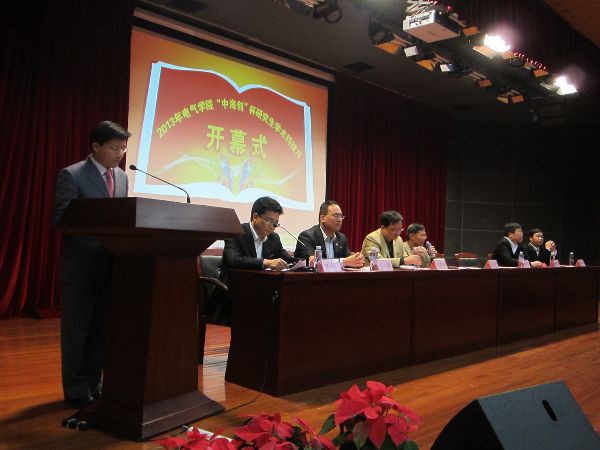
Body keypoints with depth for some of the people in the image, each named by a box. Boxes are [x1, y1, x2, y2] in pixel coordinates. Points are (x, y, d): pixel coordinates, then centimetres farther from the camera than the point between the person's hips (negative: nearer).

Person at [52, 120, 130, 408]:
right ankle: (76, 391, 20)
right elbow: (60, 220, -14)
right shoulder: (72, 175, -10)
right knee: (76, 331, 7)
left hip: (110, 264, 6)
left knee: (102, 330, 14)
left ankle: (93, 384, 27)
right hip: (81, 266, -6)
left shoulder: (121, 177, 10)